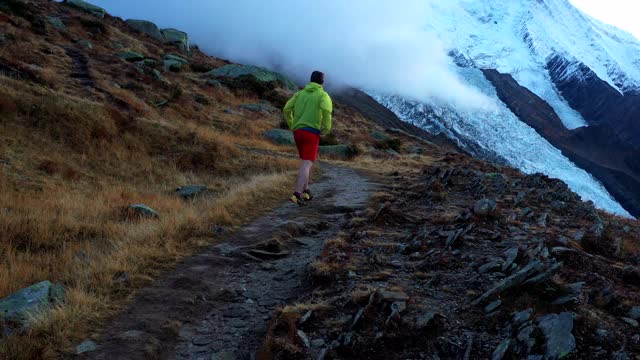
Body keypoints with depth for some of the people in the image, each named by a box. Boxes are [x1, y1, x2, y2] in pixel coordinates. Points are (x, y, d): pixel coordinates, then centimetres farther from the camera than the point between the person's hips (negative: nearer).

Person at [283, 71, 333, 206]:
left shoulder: (300, 93, 16)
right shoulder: (323, 95, -1)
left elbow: (287, 109, 7)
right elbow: (326, 110, -22)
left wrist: (292, 126, 18)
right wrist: (326, 129, -7)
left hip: (298, 132, 6)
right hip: (311, 133, -6)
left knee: (307, 162, 23)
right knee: (306, 165, -10)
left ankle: (305, 191, 20)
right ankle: (297, 195, -24)